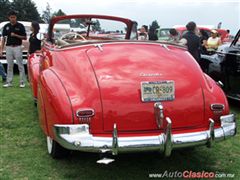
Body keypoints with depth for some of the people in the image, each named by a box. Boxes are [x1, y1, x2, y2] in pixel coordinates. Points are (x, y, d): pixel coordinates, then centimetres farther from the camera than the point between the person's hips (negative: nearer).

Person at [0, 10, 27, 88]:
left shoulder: (20, 26, -1)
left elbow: (25, 37, -1)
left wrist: (15, 35, -15)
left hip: (17, 47, -3)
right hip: (9, 47, 3)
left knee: (20, 65, -1)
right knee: (9, 66, 8)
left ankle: (22, 82, 4)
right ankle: (9, 82, 14)